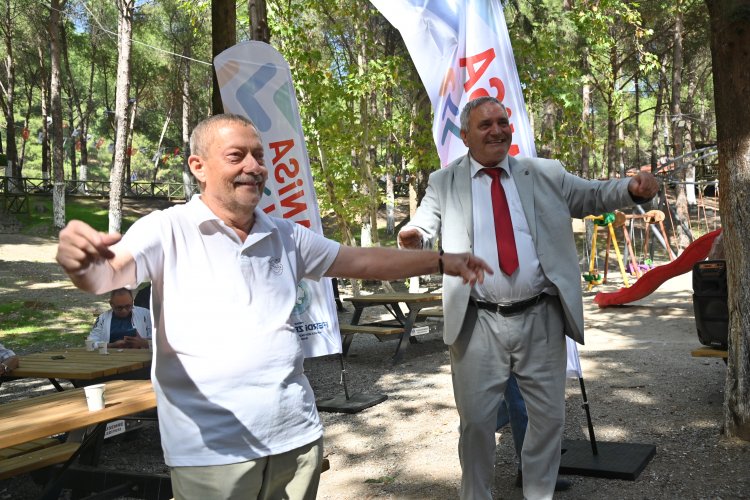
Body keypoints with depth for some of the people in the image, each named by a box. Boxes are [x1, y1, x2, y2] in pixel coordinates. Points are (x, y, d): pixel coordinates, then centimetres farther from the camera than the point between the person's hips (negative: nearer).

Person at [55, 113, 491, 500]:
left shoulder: (287, 235, 11)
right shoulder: (169, 230, -6)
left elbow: (362, 261, 18)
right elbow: (111, 275, -22)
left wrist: (443, 262, 18)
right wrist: (83, 261, -45)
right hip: (212, 451, -5)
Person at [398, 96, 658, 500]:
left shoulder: (545, 174, 8)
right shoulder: (443, 184, 5)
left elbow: (593, 196, 12)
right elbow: (421, 231, 4)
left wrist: (633, 189, -9)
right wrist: (411, 238, -20)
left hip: (541, 318, 2)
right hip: (478, 323, -1)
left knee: (549, 416, 12)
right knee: (476, 420, 7)